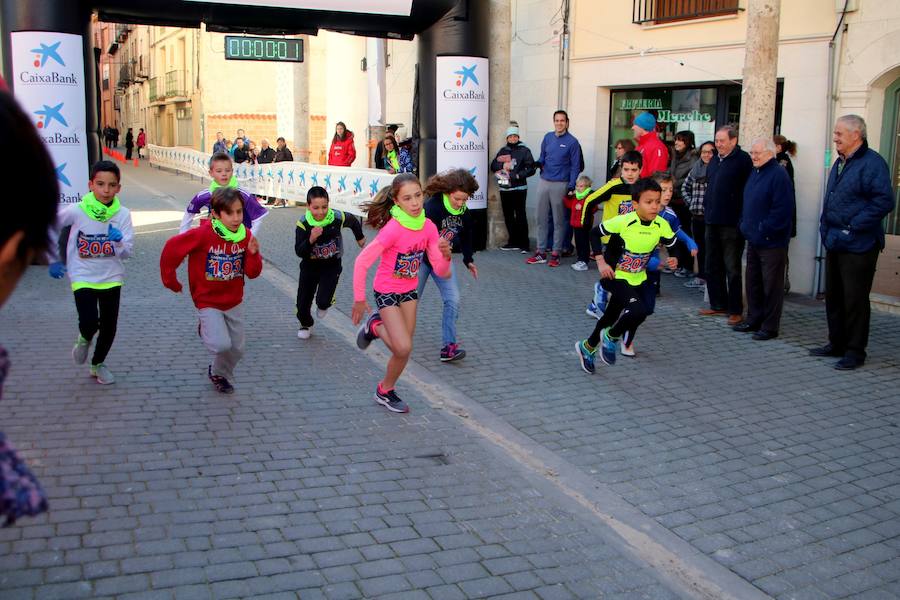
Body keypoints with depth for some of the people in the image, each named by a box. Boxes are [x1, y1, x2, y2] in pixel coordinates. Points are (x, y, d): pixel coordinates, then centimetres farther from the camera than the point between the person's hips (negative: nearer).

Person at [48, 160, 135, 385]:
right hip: (83, 278, -2)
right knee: (89, 322, -17)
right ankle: (84, 339, 21)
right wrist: (54, 260, 5)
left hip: (111, 278, 2)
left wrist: (119, 242, -33)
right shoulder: (76, 211, -13)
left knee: (109, 327, 7)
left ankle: (98, 364, 35)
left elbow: (127, 252, -11)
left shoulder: (122, 214, -10)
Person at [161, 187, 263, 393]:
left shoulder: (245, 235, -8)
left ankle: (221, 375, 41)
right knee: (222, 345, -19)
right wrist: (170, 280, -3)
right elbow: (172, 248, -13)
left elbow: (252, 273, -5)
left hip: (234, 302, 5)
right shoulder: (203, 234, -23)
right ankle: (206, 330, 16)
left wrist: (254, 254, -25)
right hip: (209, 302, -4)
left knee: (237, 349, 11)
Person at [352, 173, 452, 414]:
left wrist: (446, 256, -29)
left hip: (409, 290, 6)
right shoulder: (394, 228, -27)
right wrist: (359, 299, -18)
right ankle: (385, 390, 15)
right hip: (387, 292, -6)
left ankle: (376, 327, 36)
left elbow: (442, 272, -7)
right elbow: (362, 262, -23)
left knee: (402, 348, 6)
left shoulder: (429, 227, -11)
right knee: (404, 348, -13)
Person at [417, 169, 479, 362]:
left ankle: (448, 347, -6)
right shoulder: (432, 207, -27)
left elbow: (465, 236, 13)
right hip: (422, 258, -5)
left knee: (453, 300, -10)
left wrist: (468, 260, 14)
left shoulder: (464, 212, -6)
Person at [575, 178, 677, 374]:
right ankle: (611, 338, 3)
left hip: (638, 278, 6)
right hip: (615, 276, -6)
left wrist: (674, 258, -20)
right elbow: (595, 233, -13)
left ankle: (587, 347, 44)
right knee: (639, 311, -26)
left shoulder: (662, 225, -13)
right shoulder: (623, 222, -25)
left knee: (612, 315, 20)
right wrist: (601, 262, -19)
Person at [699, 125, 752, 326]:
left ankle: (736, 310, 5)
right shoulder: (714, 161, 15)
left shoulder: (743, 160, -9)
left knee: (732, 269, -2)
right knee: (713, 266, 13)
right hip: (712, 222, 8)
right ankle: (718, 304, 23)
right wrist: (707, 209, 14)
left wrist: (742, 219, -16)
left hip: (731, 224, -8)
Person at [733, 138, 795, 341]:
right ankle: (754, 319, 27)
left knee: (771, 285, -1)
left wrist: (765, 230, -18)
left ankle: (770, 326, 6)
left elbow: (783, 209, -21)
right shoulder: (754, 172, 13)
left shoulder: (779, 175, -15)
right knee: (752, 281, 16)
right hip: (754, 239, 9)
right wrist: (745, 225, 13)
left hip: (772, 241, -9)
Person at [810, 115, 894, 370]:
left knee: (855, 299, -2)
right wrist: (826, 225, 13)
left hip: (858, 245, -9)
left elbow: (884, 201, -21)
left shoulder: (872, 163, -14)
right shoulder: (839, 163, 15)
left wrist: (854, 226, -20)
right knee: (833, 296, 16)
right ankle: (837, 343, 28)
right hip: (834, 243, 9)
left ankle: (855, 351, 7)